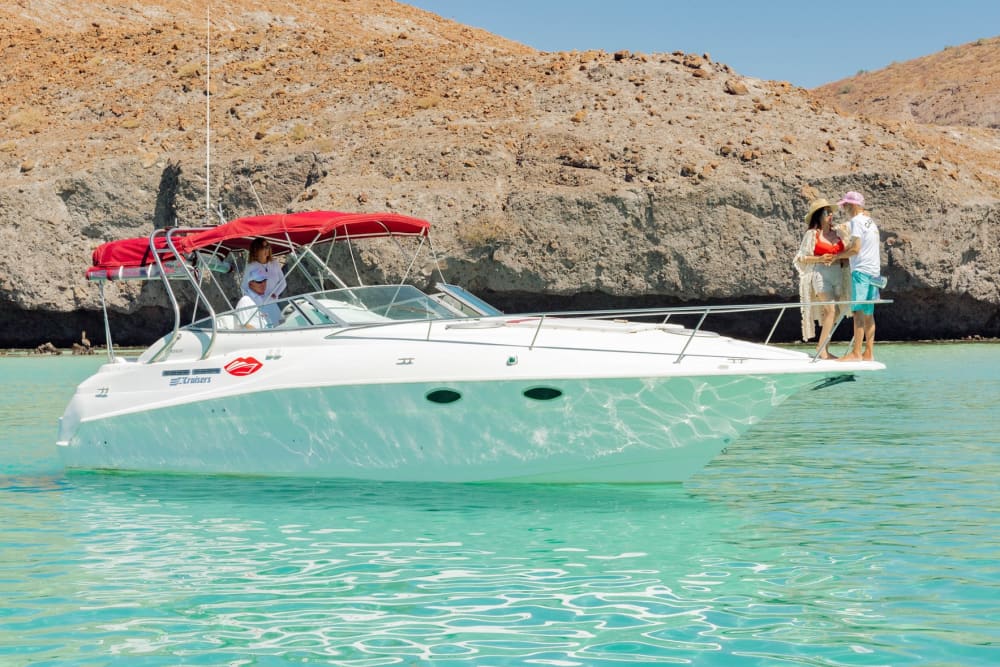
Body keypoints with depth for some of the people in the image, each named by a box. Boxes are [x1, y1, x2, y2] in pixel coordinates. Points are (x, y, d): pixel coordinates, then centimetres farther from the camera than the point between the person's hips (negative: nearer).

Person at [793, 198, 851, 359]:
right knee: (831, 311, -17)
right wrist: (819, 259, -17)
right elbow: (801, 258, -4)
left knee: (834, 314, 4)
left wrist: (843, 260, -1)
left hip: (837, 275, 6)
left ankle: (823, 349, 11)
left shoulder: (836, 233, 13)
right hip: (820, 275, -6)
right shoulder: (812, 234, -3)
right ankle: (821, 348, -13)